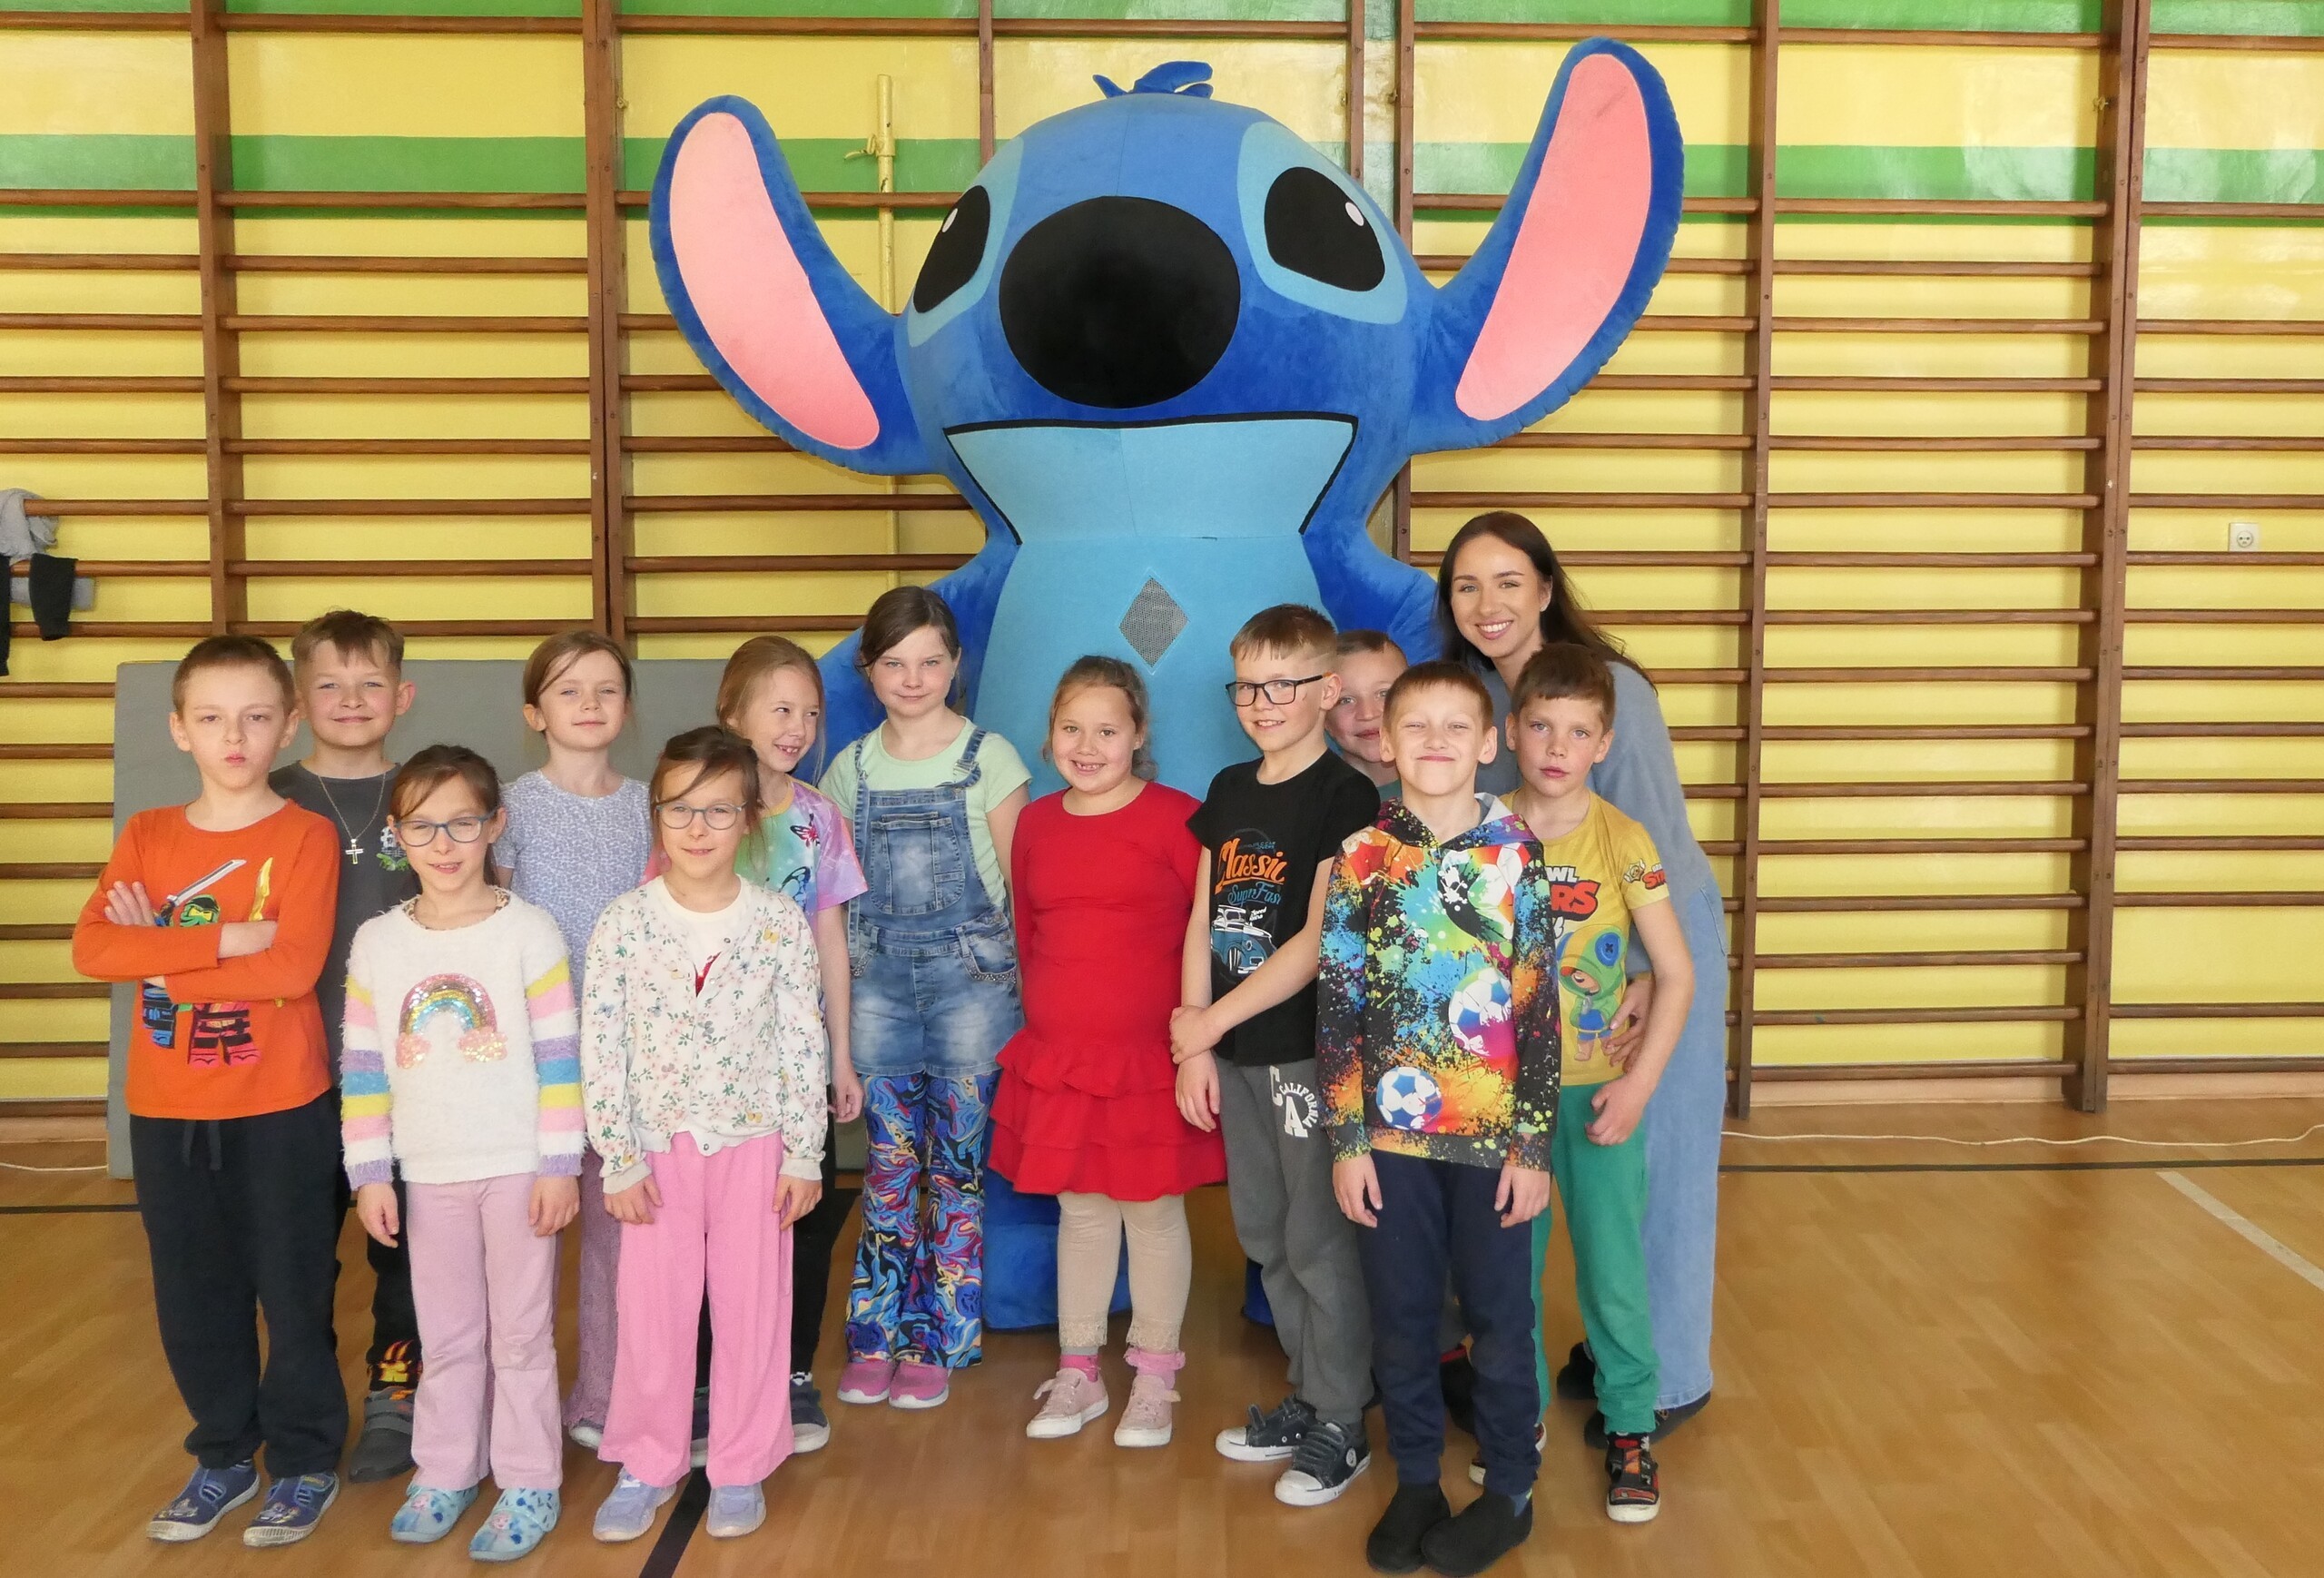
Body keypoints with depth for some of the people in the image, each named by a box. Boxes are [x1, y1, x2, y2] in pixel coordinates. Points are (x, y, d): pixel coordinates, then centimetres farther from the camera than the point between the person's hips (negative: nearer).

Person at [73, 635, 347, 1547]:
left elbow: (292, 968, -19)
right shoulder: (147, 836, 5)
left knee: (295, 1289, 6)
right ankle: (224, 1456, 31)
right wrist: (225, 940, -19)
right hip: (167, 1108, 4)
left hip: (282, 1107, -4)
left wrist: (161, 952, -14)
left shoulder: (306, 835, -7)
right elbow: (91, 946, -10)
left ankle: (306, 1462, 22)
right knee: (194, 1294, 14)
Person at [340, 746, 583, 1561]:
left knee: (519, 1333, 6)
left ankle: (529, 1483, 18)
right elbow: (363, 1067, 4)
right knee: (447, 1335, 16)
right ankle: (444, 1472, 31)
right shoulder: (376, 942, 1)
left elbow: (560, 1059, -9)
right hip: (428, 1173, 3)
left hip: (518, 1166, -3)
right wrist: (369, 1173, 1)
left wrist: (560, 1165, -10)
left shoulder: (529, 930, -9)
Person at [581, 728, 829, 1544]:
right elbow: (600, 1049, -6)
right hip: (657, 1146, 0)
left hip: (753, 1142, 0)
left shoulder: (781, 921, -7)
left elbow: (805, 1044, -4)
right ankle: (648, 1465, 28)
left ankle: (741, 1467, 25)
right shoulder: (622, 923, -7)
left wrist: (805, 1155, -4)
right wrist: (619, 1161, -8)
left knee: (752, 1307, 8)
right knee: (651, 1310, 9)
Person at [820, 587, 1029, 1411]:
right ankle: (875, 1337, 17)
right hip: (877, 981, 2)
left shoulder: (989, 758, -1)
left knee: (955, 1165, 3)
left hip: (971, 978, -2)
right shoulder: (852, 768, 8)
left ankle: (938, 1342, 14)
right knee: (888, 1165, 6)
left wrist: (1025, 989, -3)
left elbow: (1020, 885, 0)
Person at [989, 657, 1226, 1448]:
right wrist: (1051, 1011, 15)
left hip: (1150, 1058, -4)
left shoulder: (1177, 818, -10)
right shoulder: (1035, 823, 6)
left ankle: (1155, 1377, 25)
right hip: (1057, 1058, 4)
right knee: (1080, 1211, 15)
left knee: (1154, 1212, 9)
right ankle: (1077, 1373, 28)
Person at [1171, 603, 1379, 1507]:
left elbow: (1319, 942, -16)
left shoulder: (1345, 797, -11)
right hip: (1234, 1053, 7)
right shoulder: (1228, 792, 10)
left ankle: (1340, 1426, 16)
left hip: (1310, 1049, -7)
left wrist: (1211, 1020, -14)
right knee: (1265, 1237, 16)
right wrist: (1194, 1045, 4)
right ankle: (1308, 1396, 31)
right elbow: (1202, 923, 10)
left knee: (1319, 1241, 1)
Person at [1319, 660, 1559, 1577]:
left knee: (1498, 1316, 10)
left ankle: (1510, 1491, 28)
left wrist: (1534, 1145, -5)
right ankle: (1417, 1482, 30)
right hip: (1391, 1130, 1)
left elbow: (1538, 1010, -3)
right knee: (1399, 1318, 12)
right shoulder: (1360, 858, -2)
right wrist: (1347, 1141, -3)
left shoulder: (1516, 854, -4)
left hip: (1492, 1134, -1)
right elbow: (1337, 1008, -1)